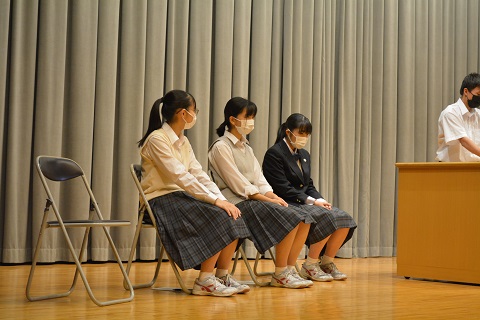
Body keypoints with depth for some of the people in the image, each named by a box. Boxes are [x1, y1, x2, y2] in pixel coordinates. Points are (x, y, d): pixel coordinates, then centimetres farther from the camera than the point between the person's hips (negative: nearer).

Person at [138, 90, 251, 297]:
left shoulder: (183, 142, 13)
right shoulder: (157, 139, -14)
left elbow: (199, 175, 6)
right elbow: (180, 177, -22)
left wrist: (223, 199, -10)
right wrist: (215, 200, -26)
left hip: (180, 196, 8)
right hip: (161, 200, -8)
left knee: (232, 218, -13)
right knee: (218, 219, -26)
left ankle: (223, 276, -5)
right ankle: (204, 282, -18)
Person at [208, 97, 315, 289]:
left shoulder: (246, 148, 20)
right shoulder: (221, 147, -7)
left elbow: (259, 179, 13)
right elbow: (238, 184, -14)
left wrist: (275, 197, -6)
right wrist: (268, 200, -17)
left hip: (255, 199, 8)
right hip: (237, 202, -8)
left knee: (303, 220, -9)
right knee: (289, 219, -25)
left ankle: (289, 269, -4)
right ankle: (280, 275, -14)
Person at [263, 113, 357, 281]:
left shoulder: (304, 155, 17)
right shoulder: (274, 154, -9)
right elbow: (283, 188, -16)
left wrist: (320, 200, -4)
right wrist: (312, 201, -19)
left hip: (306, 203, 8)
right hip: (287, 205, -8)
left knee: (344, 219, -12)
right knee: (327, 218, -29)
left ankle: (327, 262, 1)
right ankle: (310, 266, -15)